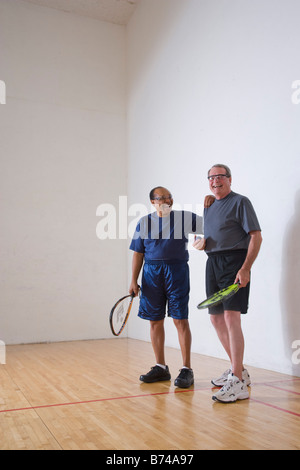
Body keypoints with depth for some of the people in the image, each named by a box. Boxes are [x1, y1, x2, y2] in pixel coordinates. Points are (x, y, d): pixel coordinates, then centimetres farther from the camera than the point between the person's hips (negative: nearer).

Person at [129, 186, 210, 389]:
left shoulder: (185, 217, 6)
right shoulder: (144, 222, 11)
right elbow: (138, 253, 10)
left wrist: (211, 204, -6)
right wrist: (134, 280, 5)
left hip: (177, 271, -2)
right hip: (151, 272, 3)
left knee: (180, 320, -5)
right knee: (155, 321, 7)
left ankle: (187, 369, 4)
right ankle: (160, 368, 20)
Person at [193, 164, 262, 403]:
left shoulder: (240, 202, -3)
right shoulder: (209, 206, 20)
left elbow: (256, 236, -10)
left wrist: (245, 269, -20)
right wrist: (200, 242, 5)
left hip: (234, 262, -8)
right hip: (212, 262, 8)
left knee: (231, 317, -17)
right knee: (217, 318, 9)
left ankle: (238, 383, -13)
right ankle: (239, 369, 23)